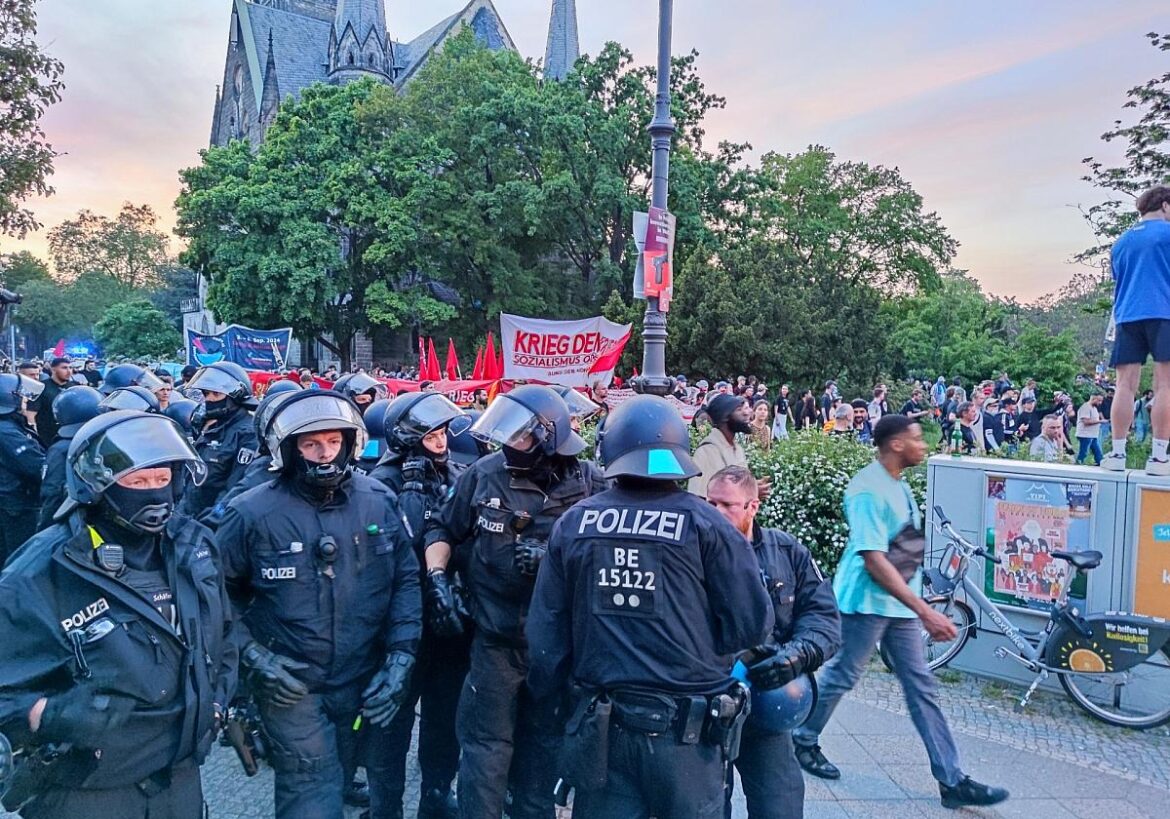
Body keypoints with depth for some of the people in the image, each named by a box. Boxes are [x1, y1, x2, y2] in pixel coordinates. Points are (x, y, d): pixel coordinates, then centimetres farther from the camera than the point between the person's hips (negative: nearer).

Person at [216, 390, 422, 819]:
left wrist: (400, 656, -5)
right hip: (291, 688, -3)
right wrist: (253, 656, -10)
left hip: (366, 683, 3)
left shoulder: (379, 501, -3)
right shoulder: (253, 513, -12)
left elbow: (406, 580, 2)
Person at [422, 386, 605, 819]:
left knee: (542, 741, 20)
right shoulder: (484, 474, -6)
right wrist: (437, 578, -8)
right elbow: (442, 528, 7)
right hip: (496, 637, 0)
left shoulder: (588, 484, -10)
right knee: (486, 743, 6)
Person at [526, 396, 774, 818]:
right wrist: (697, 647, 8)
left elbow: (545, 630, 2)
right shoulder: (704, 523, -11)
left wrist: (552, 694, 18)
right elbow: (752, 623, -10)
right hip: (685, 729, -2)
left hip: (599, 725, 2)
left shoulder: (573, 523, -2)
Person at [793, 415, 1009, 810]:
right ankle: (803, 740, 28)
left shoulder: (899, 484, 7)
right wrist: (926, 611, -27)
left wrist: (918, 606, 22)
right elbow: (874, 560, -26)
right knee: (841, 677, 6)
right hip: (866, 601, -9)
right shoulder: (869, 489, -21)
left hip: (899, 602, 9)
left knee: (923, 688, 9)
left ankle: (953, 781, 14)